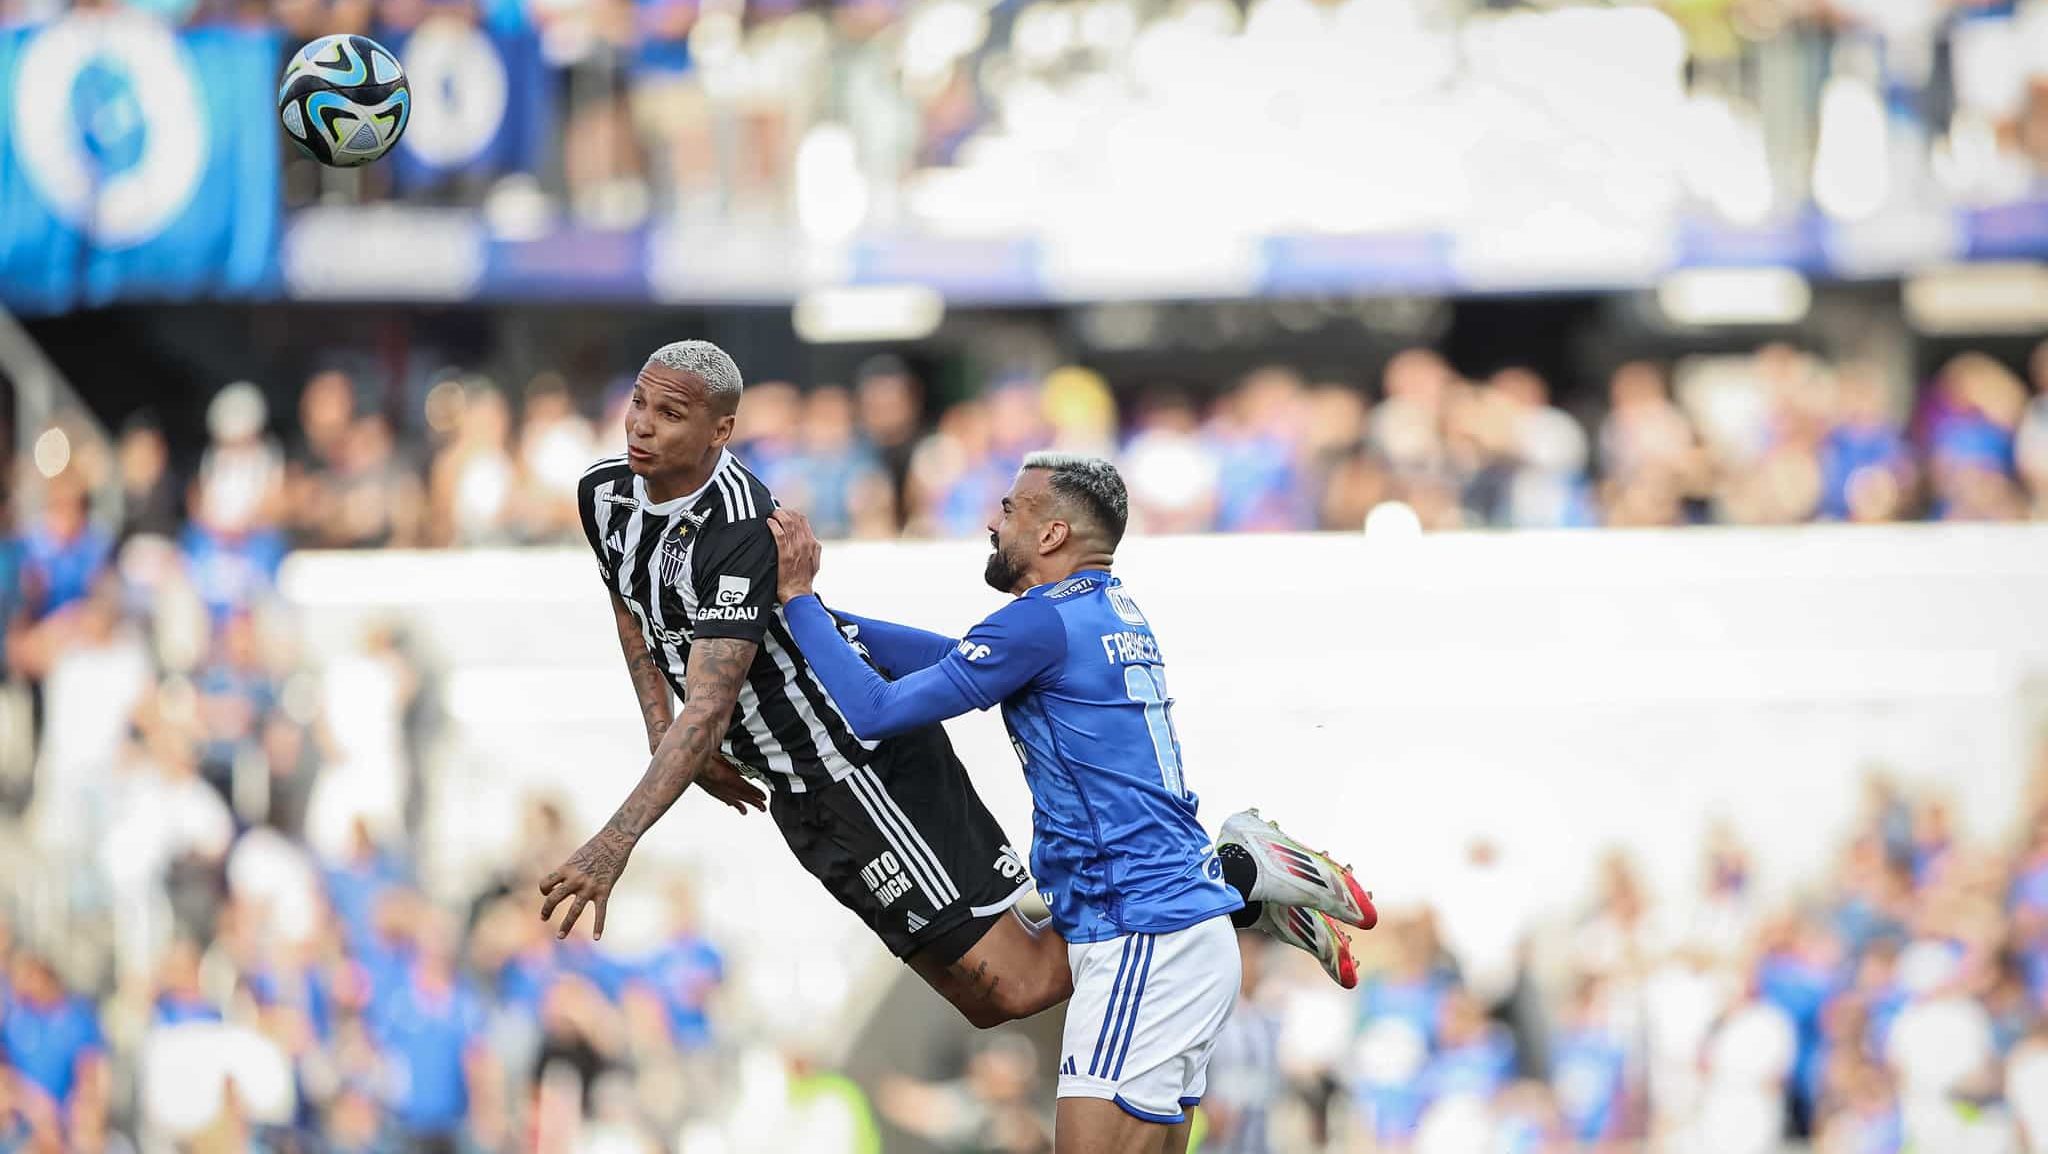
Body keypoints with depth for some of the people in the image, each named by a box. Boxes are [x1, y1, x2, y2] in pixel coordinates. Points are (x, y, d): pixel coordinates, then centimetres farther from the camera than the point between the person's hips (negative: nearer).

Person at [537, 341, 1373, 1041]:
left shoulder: (740, 531, -27)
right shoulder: (605, 495, 0)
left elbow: (709, 704, -34)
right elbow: (632, 608, 22)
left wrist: (615, 843, -40)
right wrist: (663, 732, 8)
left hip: (865, 763, -9)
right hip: (799, 789, 9)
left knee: (1013, 983, -13)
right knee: (988, 999, 12)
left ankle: (1240, 871, 1)